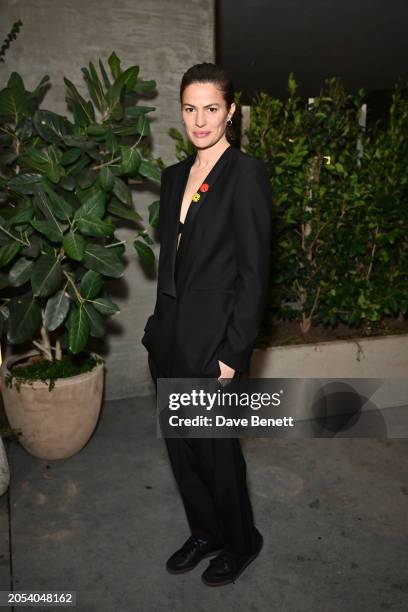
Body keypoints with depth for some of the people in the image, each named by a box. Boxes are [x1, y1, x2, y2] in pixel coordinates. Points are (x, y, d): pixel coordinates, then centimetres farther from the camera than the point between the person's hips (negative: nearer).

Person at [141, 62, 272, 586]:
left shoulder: (246, 173, -10)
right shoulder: (176, 175, 12)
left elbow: (254, 271, -14)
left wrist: (233, 352, -16)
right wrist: (160, 324, 12)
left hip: (212, 336, -7)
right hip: (169, 334, 7)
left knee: (215, 446, 8)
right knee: (180, 443, 17)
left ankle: (241, 542, 36)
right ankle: (204, 532, 41)